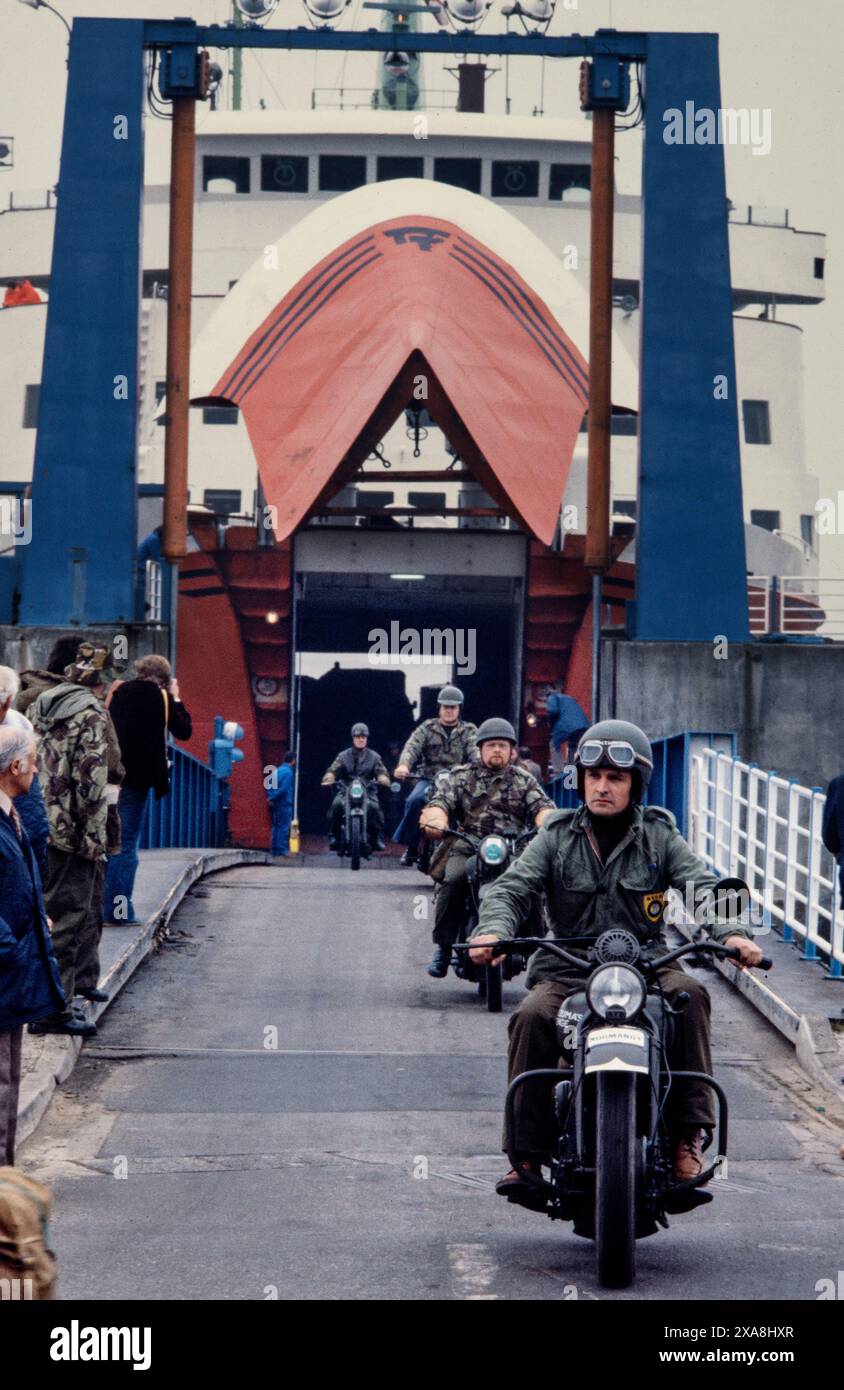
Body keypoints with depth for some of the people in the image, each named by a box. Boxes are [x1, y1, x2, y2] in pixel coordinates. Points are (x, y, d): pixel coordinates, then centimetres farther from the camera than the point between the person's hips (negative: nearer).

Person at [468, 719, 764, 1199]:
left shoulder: (659, 837, 7)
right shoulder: (558, 837, 8)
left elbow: (703, 888, -5)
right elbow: (511, 888, -1)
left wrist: (731, 932, -27)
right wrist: (494, 930, -25)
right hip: (568, 969, 1)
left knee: (690, 994, -31)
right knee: (532, 1018, -28)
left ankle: (689, 1134, -26)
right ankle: (526, 1154, -22)